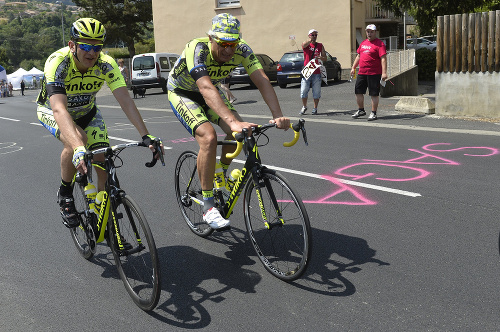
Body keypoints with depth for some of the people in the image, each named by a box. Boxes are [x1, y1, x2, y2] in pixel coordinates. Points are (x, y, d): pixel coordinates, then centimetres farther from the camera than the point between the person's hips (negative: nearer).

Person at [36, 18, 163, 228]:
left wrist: (146, 136, -47)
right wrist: (78, 148, -63)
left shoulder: (106, 64, -27)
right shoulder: (58, 62, -36)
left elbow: (125, 100, -34)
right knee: (77, 140, -35)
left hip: (86, 112, 3)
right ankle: (65, 195, -9)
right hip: (51, 110, -3)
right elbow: (59, 109, -48)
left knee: (104, 163, -13)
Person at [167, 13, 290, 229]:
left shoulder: (241, 50, -23)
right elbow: (207, 90, -50)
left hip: (211, 91, 5)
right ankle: (208, 207, -17)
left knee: (239, 132, -15)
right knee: (208, 137, -28)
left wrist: (278, 115, -46)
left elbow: (262, 81, -31)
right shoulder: (197, 49, -37)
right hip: (181, 93, -5)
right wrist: (232, 121, -63)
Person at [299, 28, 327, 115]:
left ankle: (315, 108, 15)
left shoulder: (320, 45, 12)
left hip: (317, 72, 2)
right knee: (304, 91, -2)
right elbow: (304, 44, -22)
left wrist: (321, 57, -9)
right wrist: (310, 39, -38)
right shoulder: (306, 44, 5)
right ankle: (304, 107, 18)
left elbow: (325, 58, 12)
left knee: (316, 92, 3)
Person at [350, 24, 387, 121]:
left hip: (374, 73, -7)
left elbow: (383, 58, -14)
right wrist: (353, 67, 18)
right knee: (358, 91, 11)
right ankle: (361, 110, 27)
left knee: (374, 94, -1)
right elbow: (358, 56, 24)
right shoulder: (363, 43, 15)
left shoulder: (379, 43, -6)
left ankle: (373, 113, 8)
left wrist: (384, 72, -22)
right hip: (361, 73, 7)